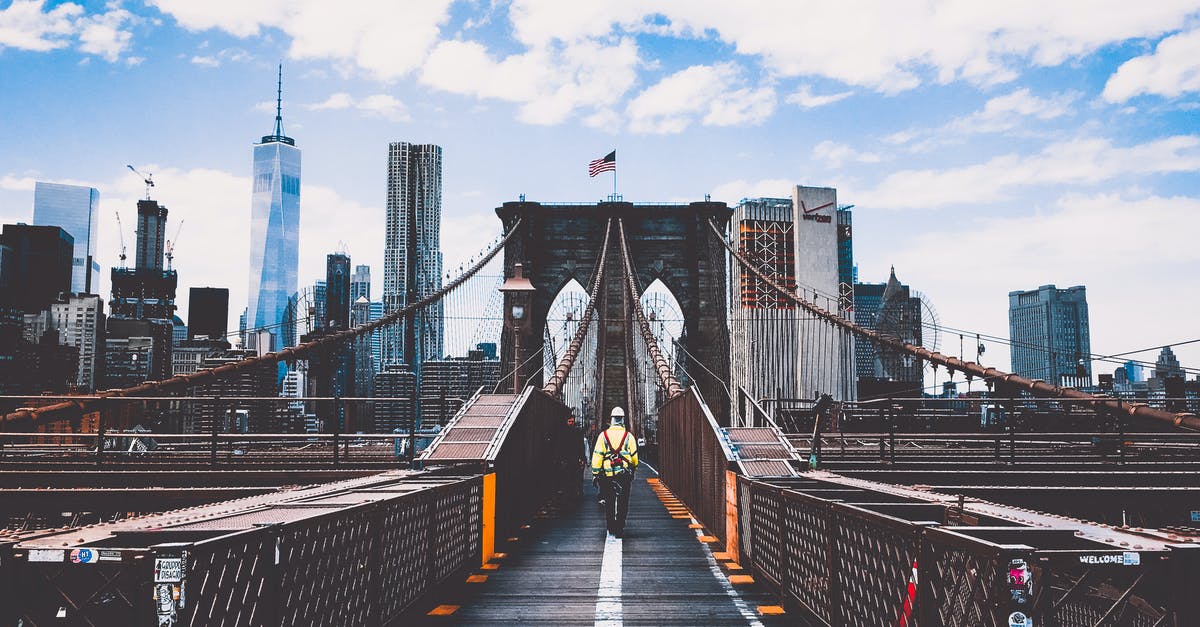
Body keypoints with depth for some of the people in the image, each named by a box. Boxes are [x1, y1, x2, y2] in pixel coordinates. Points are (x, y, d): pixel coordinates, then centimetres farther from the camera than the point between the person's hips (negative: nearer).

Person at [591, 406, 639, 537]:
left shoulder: (603, 435, -2)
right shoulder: (629, 436, -2)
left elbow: (597, 455, -5)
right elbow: (634, 456, 5)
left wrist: (595, 474, 0)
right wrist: (633, 470, 23)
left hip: (607, 475, 1)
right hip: (624, 475, -1)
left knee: (609, 503, 12)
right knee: (622, 503, 6)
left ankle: (611, 527, 16)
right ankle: (619, 528, 3)